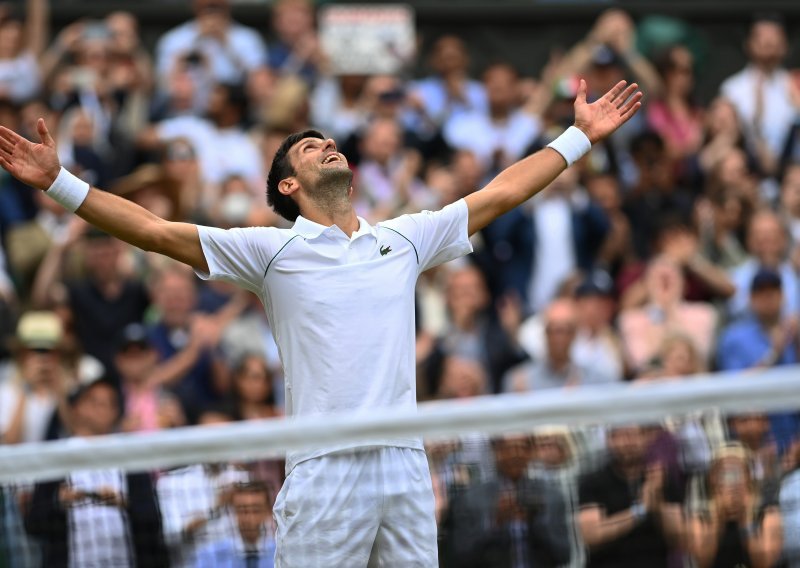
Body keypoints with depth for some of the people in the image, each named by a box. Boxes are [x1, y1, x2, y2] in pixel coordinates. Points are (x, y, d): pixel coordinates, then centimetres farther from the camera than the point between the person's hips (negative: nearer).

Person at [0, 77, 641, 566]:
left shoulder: (405, 237, 17)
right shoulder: (272, 249, 7)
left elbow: (500, 194, 22)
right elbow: (158, 232, 2)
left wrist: (582, 136, 25)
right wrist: (59, 182, -4)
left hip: (406, 463, 3)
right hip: (323, 470, -3)